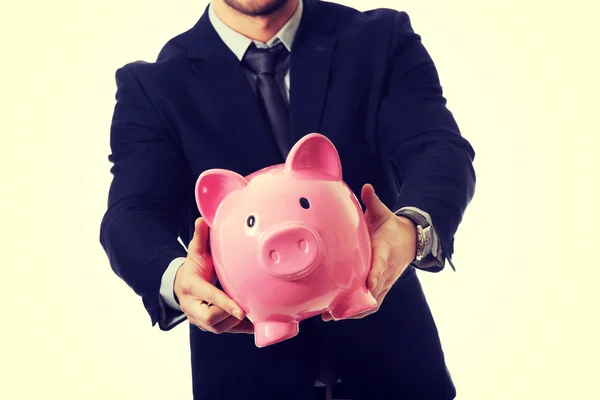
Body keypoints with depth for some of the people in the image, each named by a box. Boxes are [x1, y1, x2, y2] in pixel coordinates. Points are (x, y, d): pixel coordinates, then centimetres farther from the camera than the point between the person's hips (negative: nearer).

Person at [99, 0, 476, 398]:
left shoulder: (384, 40, -2)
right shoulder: (152, 85, -3)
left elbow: (442, 151, -16)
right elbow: (132, 217, -16)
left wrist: (413, 229, -39)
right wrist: (174, 277, -39)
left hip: (387, 350, 1)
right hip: (244, 367, -1)